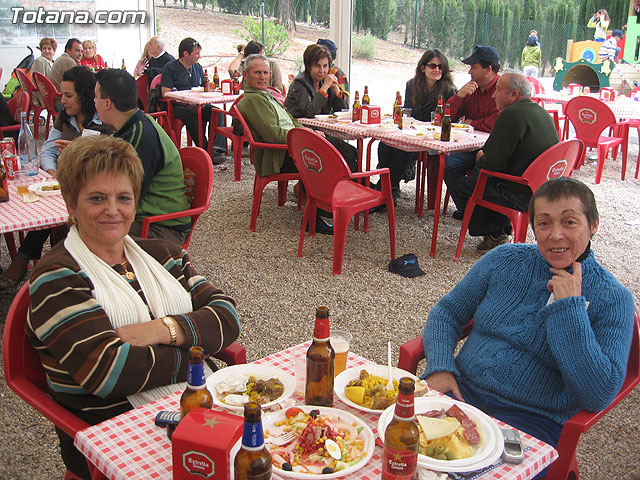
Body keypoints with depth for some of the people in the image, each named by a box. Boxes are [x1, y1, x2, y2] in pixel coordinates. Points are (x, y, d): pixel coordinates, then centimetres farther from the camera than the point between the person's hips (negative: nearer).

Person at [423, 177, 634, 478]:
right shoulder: (506, 259, 7)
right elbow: (446, 312, 12)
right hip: (462, 389, 4)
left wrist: (570, 307, -16)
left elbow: (599, 396, -14)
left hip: (530, 419, -3)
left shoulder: (613, 299, -4)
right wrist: (440, 368, -7)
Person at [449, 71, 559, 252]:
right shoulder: (541, 112, 11)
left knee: (458, 187, 0)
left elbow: (493, 164, -19)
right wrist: (486, 157, 15)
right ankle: (501, 230, 27)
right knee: (476, 174, 26)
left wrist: (481, 158, 2)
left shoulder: (511, 115, -20)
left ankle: (493, 235, 13)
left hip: (523, 194, -10)